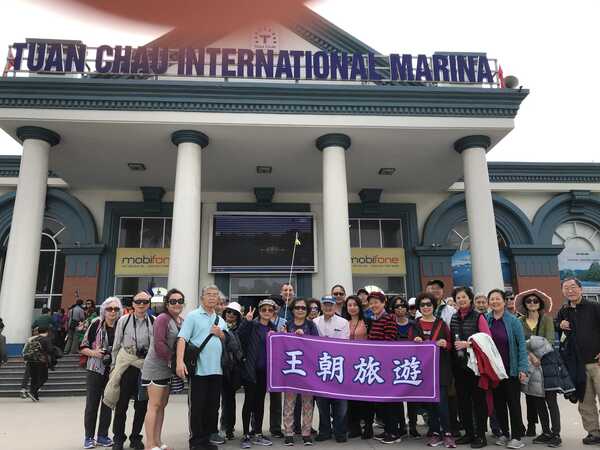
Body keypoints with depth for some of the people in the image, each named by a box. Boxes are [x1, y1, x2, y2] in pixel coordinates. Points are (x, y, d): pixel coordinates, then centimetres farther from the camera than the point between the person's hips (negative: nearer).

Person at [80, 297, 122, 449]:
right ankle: (89, 437, 17)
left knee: (108, 404, 10)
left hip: (114, 371, 2)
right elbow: (83, 347, -2)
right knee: (92, 404, 4)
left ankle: (102, 436, 23)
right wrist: (94, 353, -19)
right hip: (95, 370, -2)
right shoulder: (96, 325, -5)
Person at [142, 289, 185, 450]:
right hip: (156, 367, -8)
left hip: (169, 368, 8)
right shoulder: (163, 319, -14)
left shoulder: (182, 321, 9)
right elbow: (159, 344, -21)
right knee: (154, 405, -4)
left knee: (162, 405, 13)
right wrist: (173, 359, -18)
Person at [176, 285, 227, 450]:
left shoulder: (221, 320, 16)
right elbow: (182, 339, -12)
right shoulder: (193, 316, -2)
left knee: (213, 406, 11)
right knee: (196, 406, 2)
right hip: (198, 369, -5)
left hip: (217, 370, 6)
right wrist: (180, 361, -25)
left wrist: (220, 334, -1)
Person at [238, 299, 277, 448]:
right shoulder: (252, 325, -7)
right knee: (249, 402, 1)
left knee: (260, 402, 13)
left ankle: (257, 434, 23)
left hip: (265, 370, 5)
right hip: (251, 369, -5)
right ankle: (246, 435, 11)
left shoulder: (273, 328, 9)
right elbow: (239, 337, -22)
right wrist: (246, 321, -32)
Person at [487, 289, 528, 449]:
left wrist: (523, 368, -14)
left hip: (511, 369, -3)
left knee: (513, 403, 4)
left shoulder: (513, 320, -7)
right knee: (498, 403, 11)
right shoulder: (486, 320, 2)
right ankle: (504, 433, 25)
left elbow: (521, 345, -8)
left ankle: (516, 436, 15)